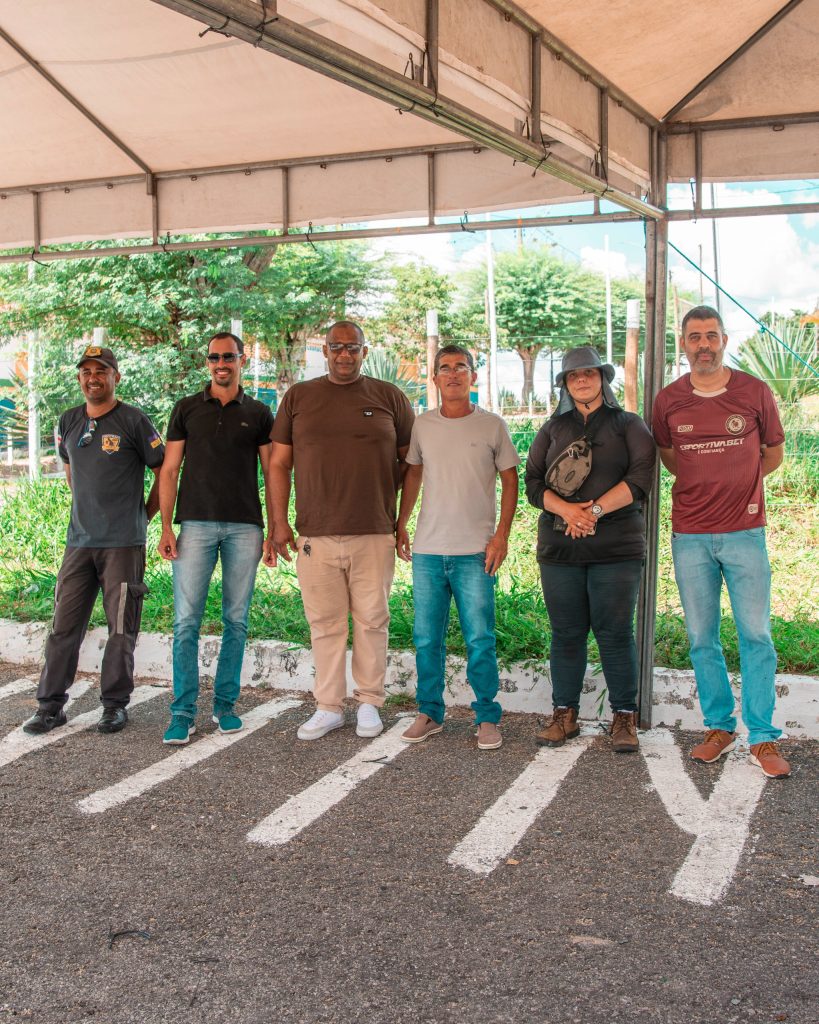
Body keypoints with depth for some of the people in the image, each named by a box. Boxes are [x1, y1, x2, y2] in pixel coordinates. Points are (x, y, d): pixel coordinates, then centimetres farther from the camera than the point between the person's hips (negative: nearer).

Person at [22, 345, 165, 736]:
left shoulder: (133, 421, -4)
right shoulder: (69, 421, 11)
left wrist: (144, 513, 2)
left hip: (123, 543, -4)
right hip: (79, 541, 5)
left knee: (121, 628, 1)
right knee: (63, 625, 5)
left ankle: (115, 705, 12)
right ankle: (50, 706, 13)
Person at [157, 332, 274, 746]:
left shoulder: (258, 413, 9)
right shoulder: (187, 409, 9)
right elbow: (169, 470, 7)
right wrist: (166, 527, -2)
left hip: (244, 526, 1)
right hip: (196, 524, -1)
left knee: (236, 621, 4)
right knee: (186, 621, -6)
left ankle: (225, 704, 15)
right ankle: (183, 712, -1)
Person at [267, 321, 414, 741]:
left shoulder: (389, 397, 7)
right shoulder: (298, 397, 9)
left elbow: (411, 460, 10)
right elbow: (279, 463, 9)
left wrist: (403, 517, 4)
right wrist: (279, 522, 3)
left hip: (374, 533, -1)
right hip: (315, 534, 1)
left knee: (371, 621, 5)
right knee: (325, 623, 5)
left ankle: (369, 703, 18)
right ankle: (328, 707, 15)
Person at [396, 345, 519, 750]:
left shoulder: (492, 425, 0)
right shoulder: (422, 425, 7)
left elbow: (510, 480, 3)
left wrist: (502, 534, -5)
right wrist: (400, 526, 13)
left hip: (475, 550, -3)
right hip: (427, 549, 3)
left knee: (480, 640, 0)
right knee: (426, 638, 8)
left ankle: (487, 717, 12)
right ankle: (429, 713, 20)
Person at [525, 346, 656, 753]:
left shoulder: (629, 425, 9)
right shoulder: (553, 428, 16)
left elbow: (641, 477, -5)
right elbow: (533, 482, 7)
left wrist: (595, 510, -14)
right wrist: (566, 509, -12)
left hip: (616, 546, -2)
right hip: (559, 547, 2)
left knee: (615, 632, -3)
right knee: (566, 632, 4)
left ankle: (624, 717, 7)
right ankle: (564, 714, 14)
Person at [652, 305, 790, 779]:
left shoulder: (755, 392, -1)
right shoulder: (669, 401, 2)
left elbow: (774, 454, 13)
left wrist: (739, 484, 9)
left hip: (744, 532, -1)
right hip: (690, 535, 2)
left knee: (756, 635, -2)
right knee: (702, 639, 7)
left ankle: (763, 738, 7)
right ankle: (720, 727, 20)